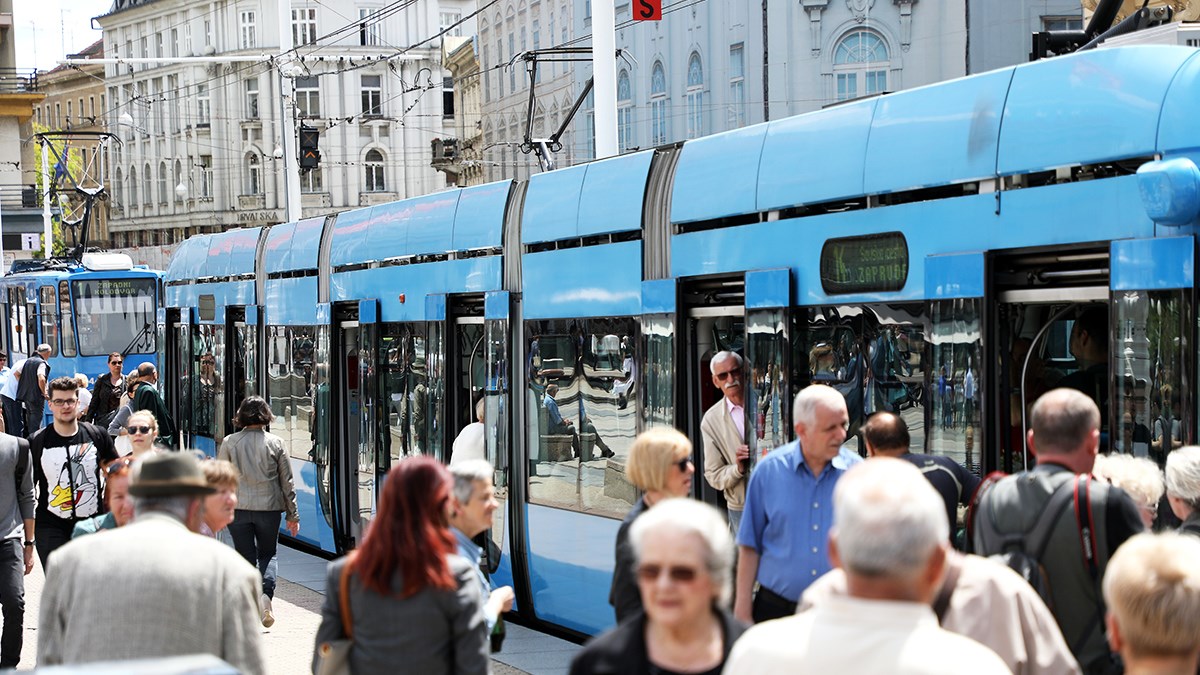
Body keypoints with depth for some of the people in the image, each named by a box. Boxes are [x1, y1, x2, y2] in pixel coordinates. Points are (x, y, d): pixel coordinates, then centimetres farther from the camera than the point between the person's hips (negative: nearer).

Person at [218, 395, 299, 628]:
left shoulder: (230, 443, -1)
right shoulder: (275, 443, -1)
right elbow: (287, 481, 3)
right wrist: (293, 515, 11)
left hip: (238, 508, 0)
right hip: (268, 507, 0)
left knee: (246, 559, 8)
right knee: (267, 555, 14)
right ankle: (266, 594, -11)